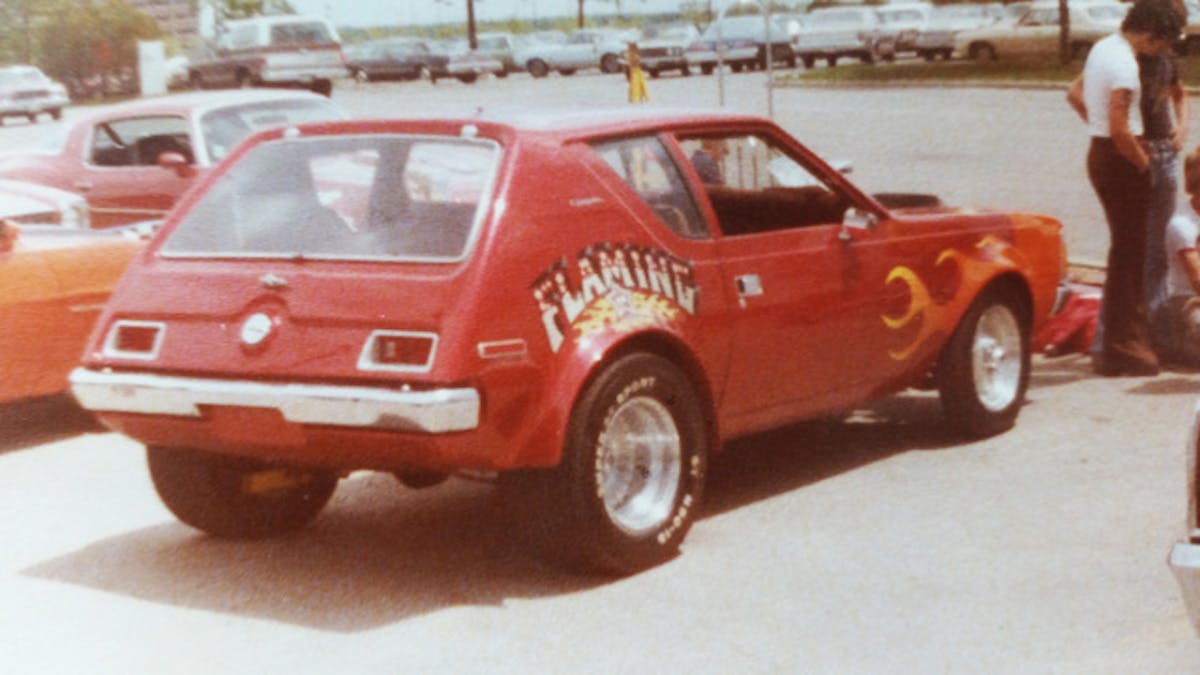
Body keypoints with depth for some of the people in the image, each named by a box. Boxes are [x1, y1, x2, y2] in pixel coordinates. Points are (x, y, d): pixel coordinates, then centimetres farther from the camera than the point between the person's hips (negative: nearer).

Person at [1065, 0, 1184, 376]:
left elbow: (1074, 94, 23)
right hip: (1120, 161, -10)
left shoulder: (1104, 48, 10)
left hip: (1099, 152, 10)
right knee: (1129, 252, -4)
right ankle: (1123, 349, 0)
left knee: (1126, 248, 16)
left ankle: (1118, 342, 21)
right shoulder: (1125, 64, -21)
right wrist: (1144, 163, -12)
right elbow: (1120, 130, -25)